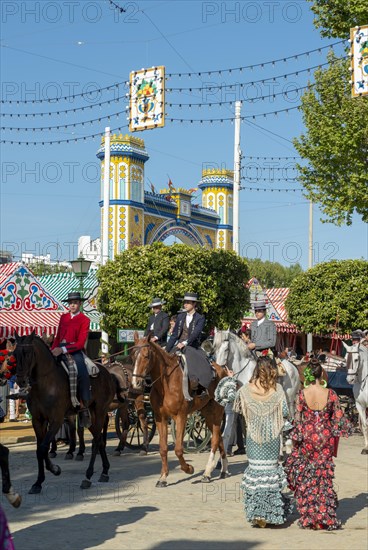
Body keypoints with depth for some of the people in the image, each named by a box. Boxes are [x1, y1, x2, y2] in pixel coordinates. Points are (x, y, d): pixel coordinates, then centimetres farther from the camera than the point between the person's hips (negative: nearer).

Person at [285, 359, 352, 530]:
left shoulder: (302, 394, -11)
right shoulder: (330, 394, -8)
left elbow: (297, 419, -9)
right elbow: (338, 419, -1)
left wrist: (295, 441, 1)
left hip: (307, 438, -1)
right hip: (325, 439, 1)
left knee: (306, 478, 14)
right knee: (324, 477, 12)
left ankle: (308, 518, 16)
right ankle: (325, 518, 13)